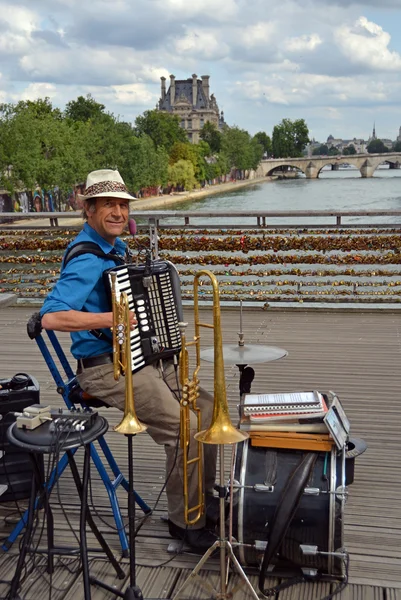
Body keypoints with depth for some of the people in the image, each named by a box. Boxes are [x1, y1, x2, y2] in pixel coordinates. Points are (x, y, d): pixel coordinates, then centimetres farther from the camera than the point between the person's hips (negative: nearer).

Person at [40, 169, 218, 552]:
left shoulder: (117, 248, 10)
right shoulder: (85, 259, -19)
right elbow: (51, 317, -31)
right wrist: (110, 319, -31)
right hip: (105, 369, -10)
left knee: (207, 408, 8)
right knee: (184, 427, -19)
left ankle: (203, 494, 23)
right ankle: (185, 522, 0)